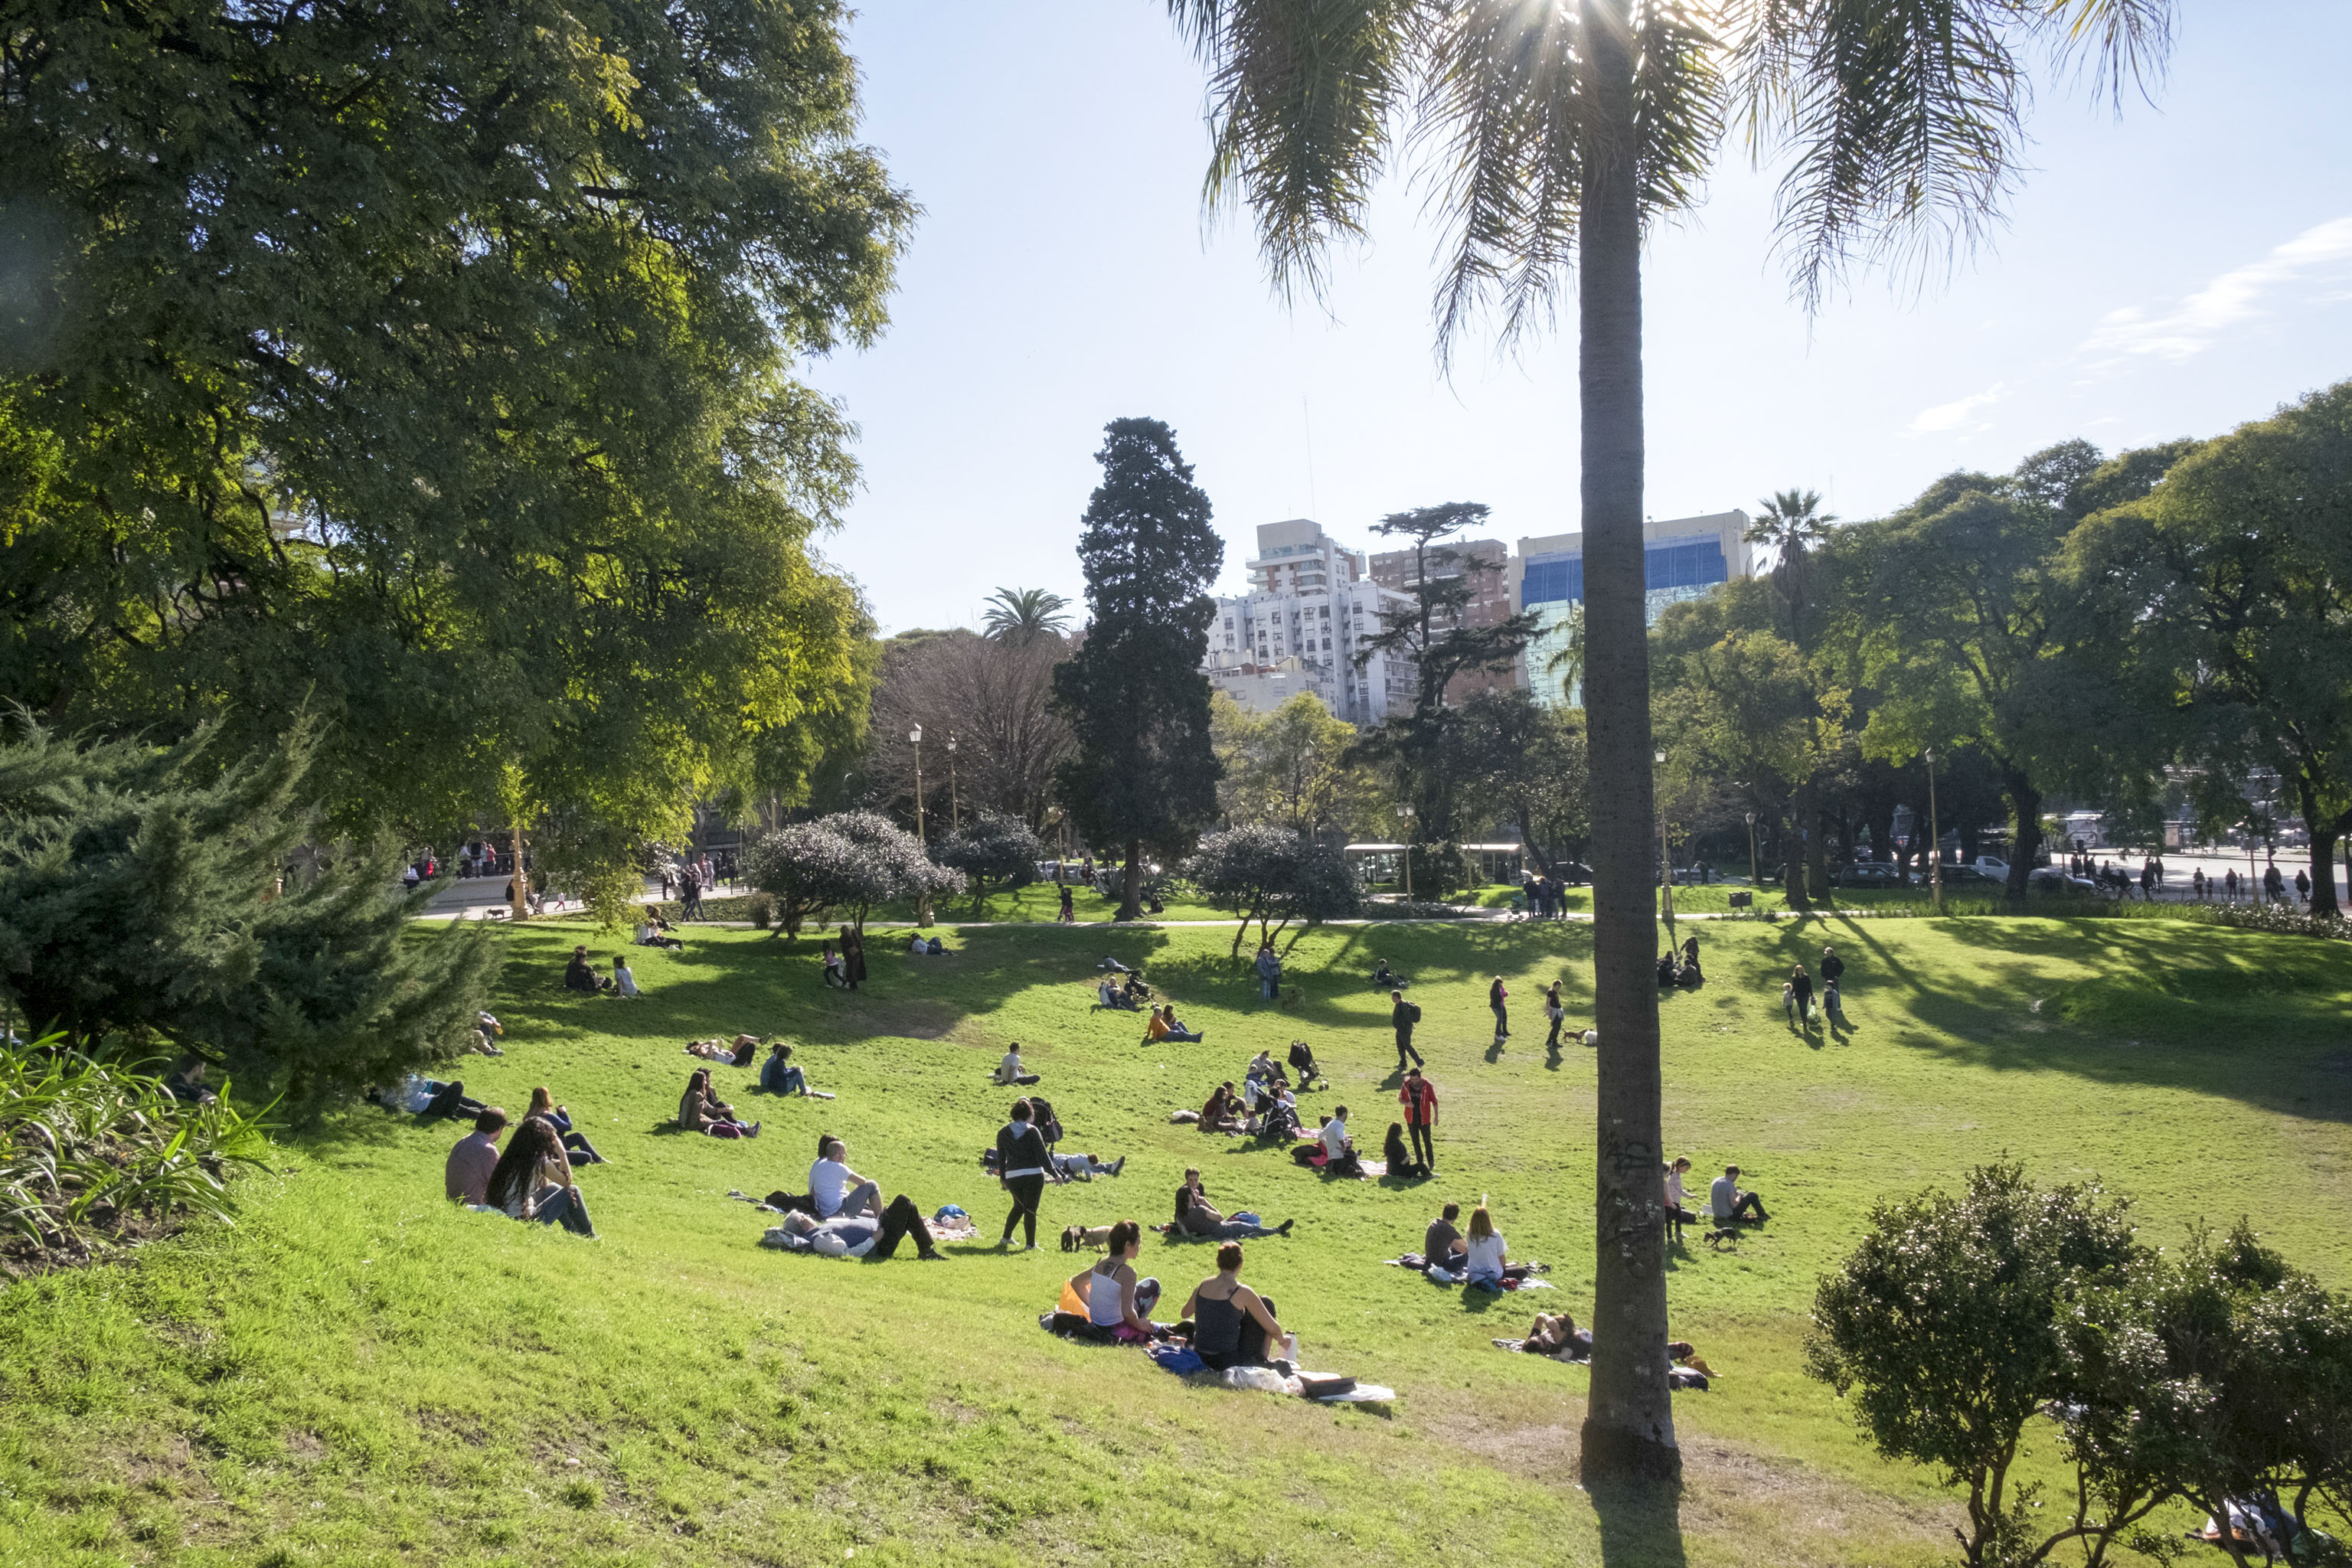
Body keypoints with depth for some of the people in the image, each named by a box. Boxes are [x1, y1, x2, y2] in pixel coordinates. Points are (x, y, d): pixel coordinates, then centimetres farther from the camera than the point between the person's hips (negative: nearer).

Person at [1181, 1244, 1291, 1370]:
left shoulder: (1203, 1285, 0)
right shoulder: (1242, 1292, -15)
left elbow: (1185, 1313, 18)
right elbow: (1273, 1328, -9)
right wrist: (1282, 1340, 13)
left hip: (1201, 1359, 6)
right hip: (1230, 1362, -5)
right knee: (1266, 1303, 8)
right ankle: (1262, 1362, 16)